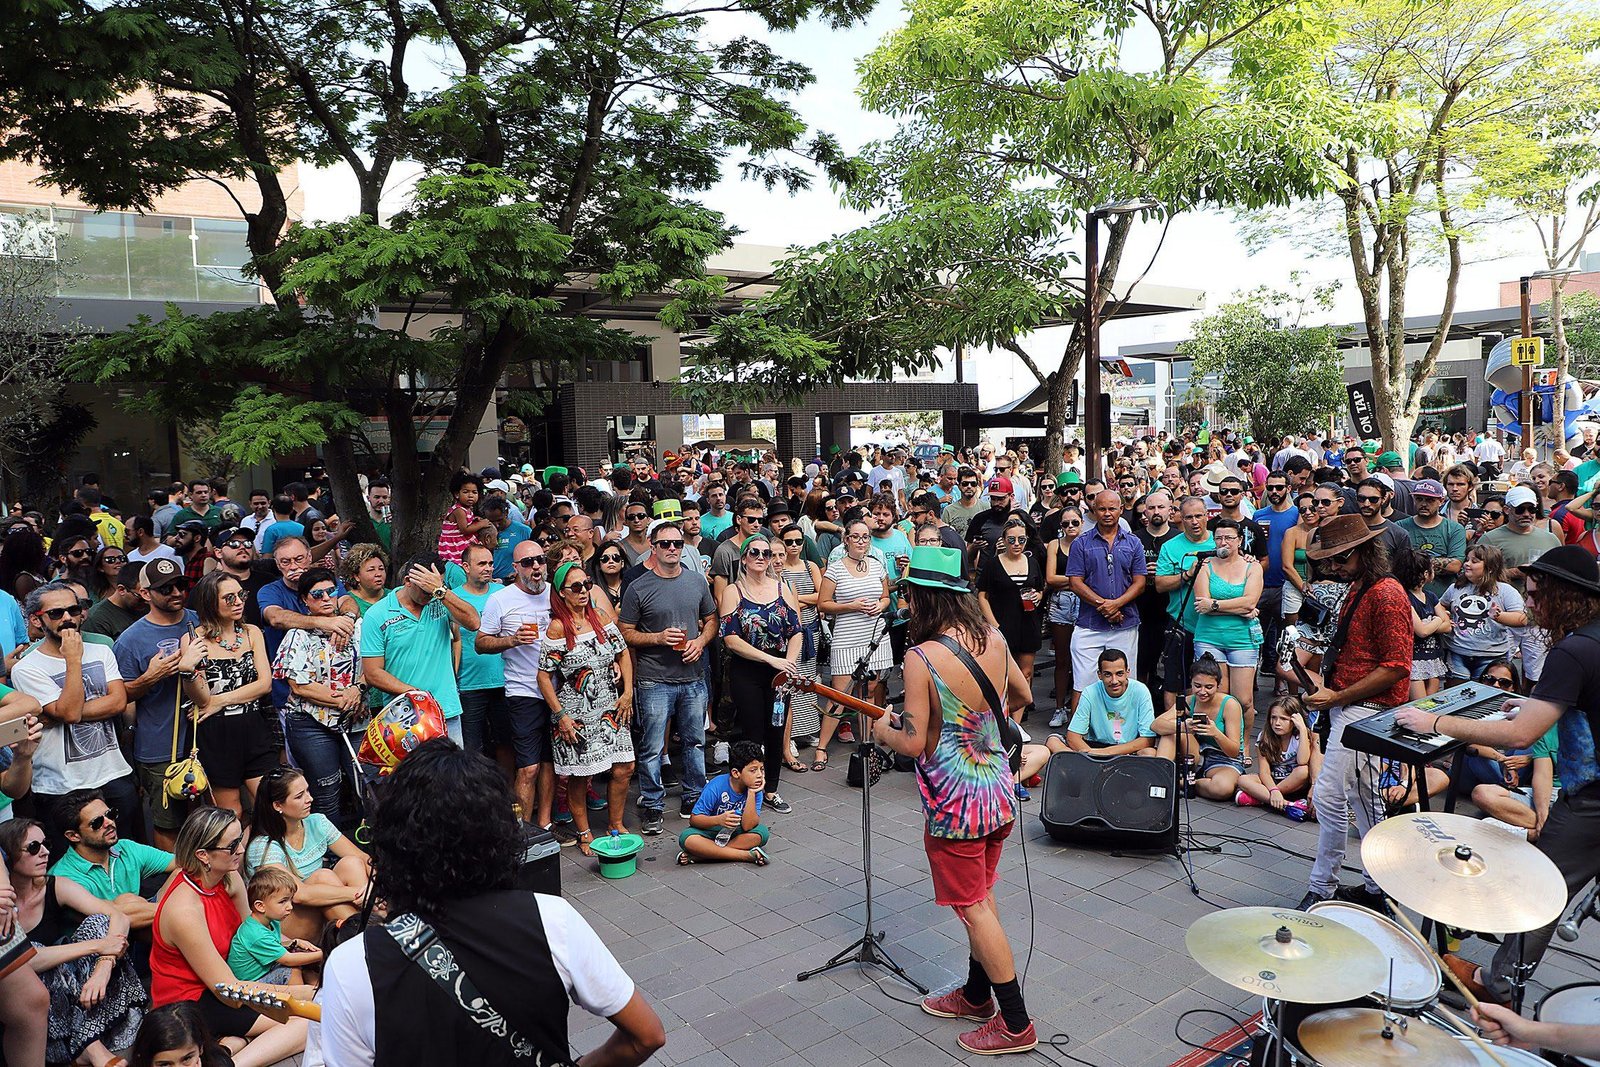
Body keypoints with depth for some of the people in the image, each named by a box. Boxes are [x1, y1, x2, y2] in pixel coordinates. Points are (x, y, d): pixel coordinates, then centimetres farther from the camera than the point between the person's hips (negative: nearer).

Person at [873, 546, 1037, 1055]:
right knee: (981, 895, 23)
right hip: (1000, 790, 7)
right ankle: (977, 994, 41)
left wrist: (884, 730, -2)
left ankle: (1016, 1024, 21)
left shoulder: (922, 657, -24)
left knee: (973, 908, 10)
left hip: (956, 802, -7)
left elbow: (913, 743, -22)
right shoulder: (993, 639, -3)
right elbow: (1023, 695, 13)